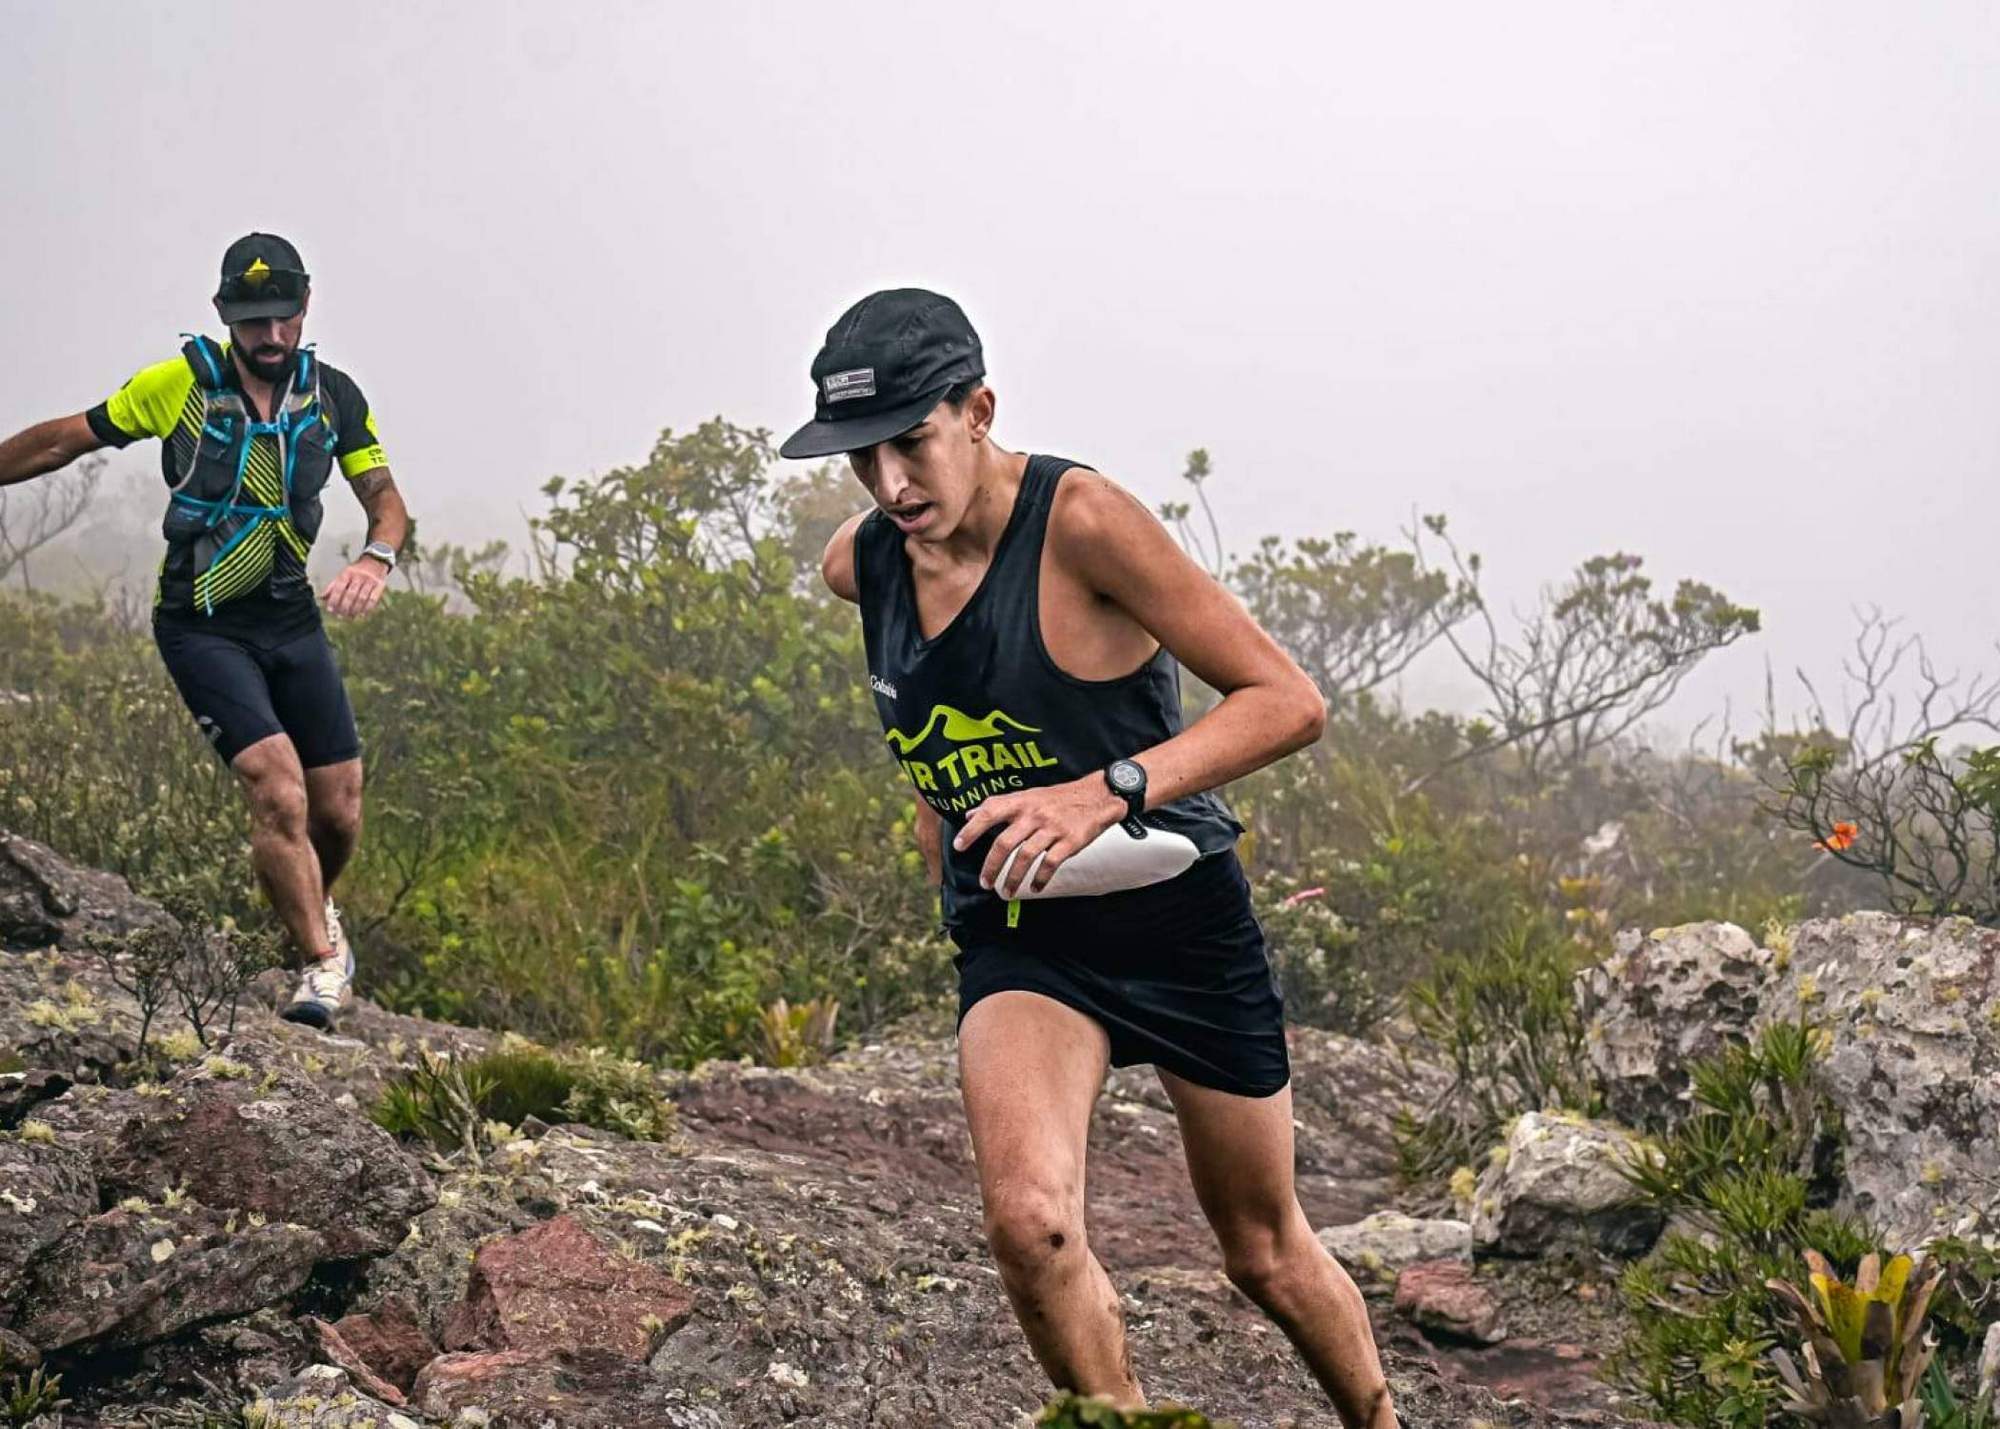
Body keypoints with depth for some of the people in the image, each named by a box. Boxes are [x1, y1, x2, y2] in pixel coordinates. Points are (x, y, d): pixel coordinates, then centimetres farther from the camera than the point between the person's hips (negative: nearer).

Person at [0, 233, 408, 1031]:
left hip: (291, 621, 4)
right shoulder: (180, 386, -11)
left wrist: (377, 558, -22)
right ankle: (322, 962, -7)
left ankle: (313, 909, 37)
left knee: (340, 814, 4)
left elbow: (384, 496, 0)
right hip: (202, 628, -4)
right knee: (279, 792, -21)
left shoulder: (334, 397, -1)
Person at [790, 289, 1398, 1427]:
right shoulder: (859, 565, -2)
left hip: (1178, 918, -3)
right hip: (1015, 941, 3)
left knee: (1268, 1256, 13)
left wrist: (1109, 791, -33)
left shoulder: (1081, 520, -20)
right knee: (1029, 1217, -26)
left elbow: (1289, 702, -22)